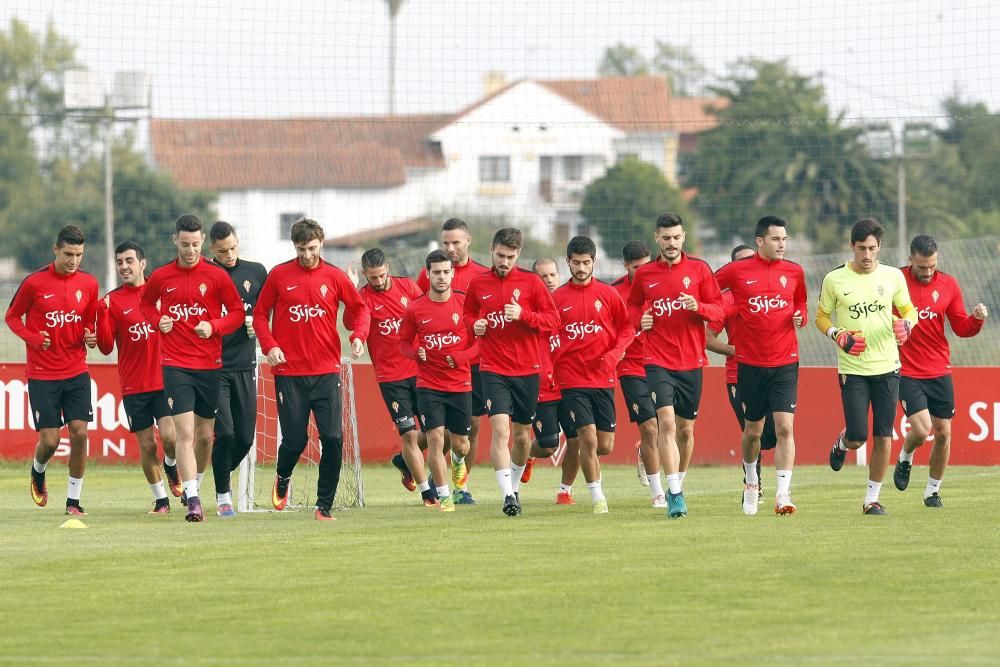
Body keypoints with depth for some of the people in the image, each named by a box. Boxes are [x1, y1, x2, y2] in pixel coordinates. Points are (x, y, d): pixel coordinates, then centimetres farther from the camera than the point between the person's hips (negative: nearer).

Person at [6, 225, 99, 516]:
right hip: (42, 374, -2)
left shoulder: (88, 284, 2)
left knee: (79, 432, -9)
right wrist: (32, 338, -14)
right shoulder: (34, 283, -8)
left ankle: (73, 500, 3)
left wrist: (90, 337, -6)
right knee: (50, 440, -5)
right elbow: (12, 316, 3)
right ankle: (38, 472, 30)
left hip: (76, 372, 3)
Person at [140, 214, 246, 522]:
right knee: (185, 432, -13)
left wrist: (214, 326, -15)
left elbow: (237, 312, 3)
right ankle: (192, 500, -17)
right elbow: (146, 303, 20)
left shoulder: (216, 276, -1)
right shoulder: (161, 277, 3)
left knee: (205, 435, 10)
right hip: (175, 365, -1)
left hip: (209, 365, 1)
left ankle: (194, 485, 34)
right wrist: (158, 320, -1)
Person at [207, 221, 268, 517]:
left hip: (245, 367, 4)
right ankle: (223, 495, 4)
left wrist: (256, 324, -2)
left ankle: (223, 477, 33)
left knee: (245, 437, 4)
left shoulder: (256, 272, 6)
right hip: (214, 367, -3)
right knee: (225, 433, -12)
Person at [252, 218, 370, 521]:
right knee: (295, 439, 1)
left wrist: (358, 335, -7)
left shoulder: (334, 277, 3)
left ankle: (324, 505, 2)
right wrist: (269, 346, -9)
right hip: (289, 373, -1)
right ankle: (283, 478, 35)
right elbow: (260, 314, 7)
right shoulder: (279, 275, 2)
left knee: (333, 438, -9)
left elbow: (360, 308, 12)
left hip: (326, 371, 1)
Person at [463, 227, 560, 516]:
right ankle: (507, 496, -20)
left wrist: (523, 314, -19)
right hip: (493, 370, -1)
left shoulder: (531, 282, -1)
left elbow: (553, 319, -3)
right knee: (500, 429, -17)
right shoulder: (478, 284, 4)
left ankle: (514, 488, 31)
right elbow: (468, 313, 20)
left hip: (527, 370, 1)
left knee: (522, 435, 10)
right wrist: (474, 324, -3)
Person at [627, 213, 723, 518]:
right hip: (658, 361, -1)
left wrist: (699, 307, -18)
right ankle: (675, 494, -20)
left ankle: (677, 486, 29)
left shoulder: (698, 269, 3)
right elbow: (633, 305, 20)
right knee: (666, 422, -17)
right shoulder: (644, 274, 5)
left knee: (685, 428, 9)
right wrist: (640, 319, -3)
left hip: (691, 361, 1)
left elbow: (718, 309, 3)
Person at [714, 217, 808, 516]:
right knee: (753, 430, 10)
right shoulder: (736, 271, -2)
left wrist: (800, 317, -1)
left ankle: (782, 494, -13)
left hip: (785, 362, 0)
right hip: (750, 364, 0)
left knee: (785, 427, -12)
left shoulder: (794, 272, 5)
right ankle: (751, 482, 37)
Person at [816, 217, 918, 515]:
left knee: (883, 437, -1)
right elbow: (821, 317, 6)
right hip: (852, 368, -2)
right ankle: (842, 443, 31)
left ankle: (872, 499, 10)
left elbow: (908, 310, 15)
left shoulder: (893, 276, 3)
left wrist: (906, 324, -9)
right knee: (858, 437, -7)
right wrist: (838, 336, -13)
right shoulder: (834, 279, -2)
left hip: (887, 367, 2)